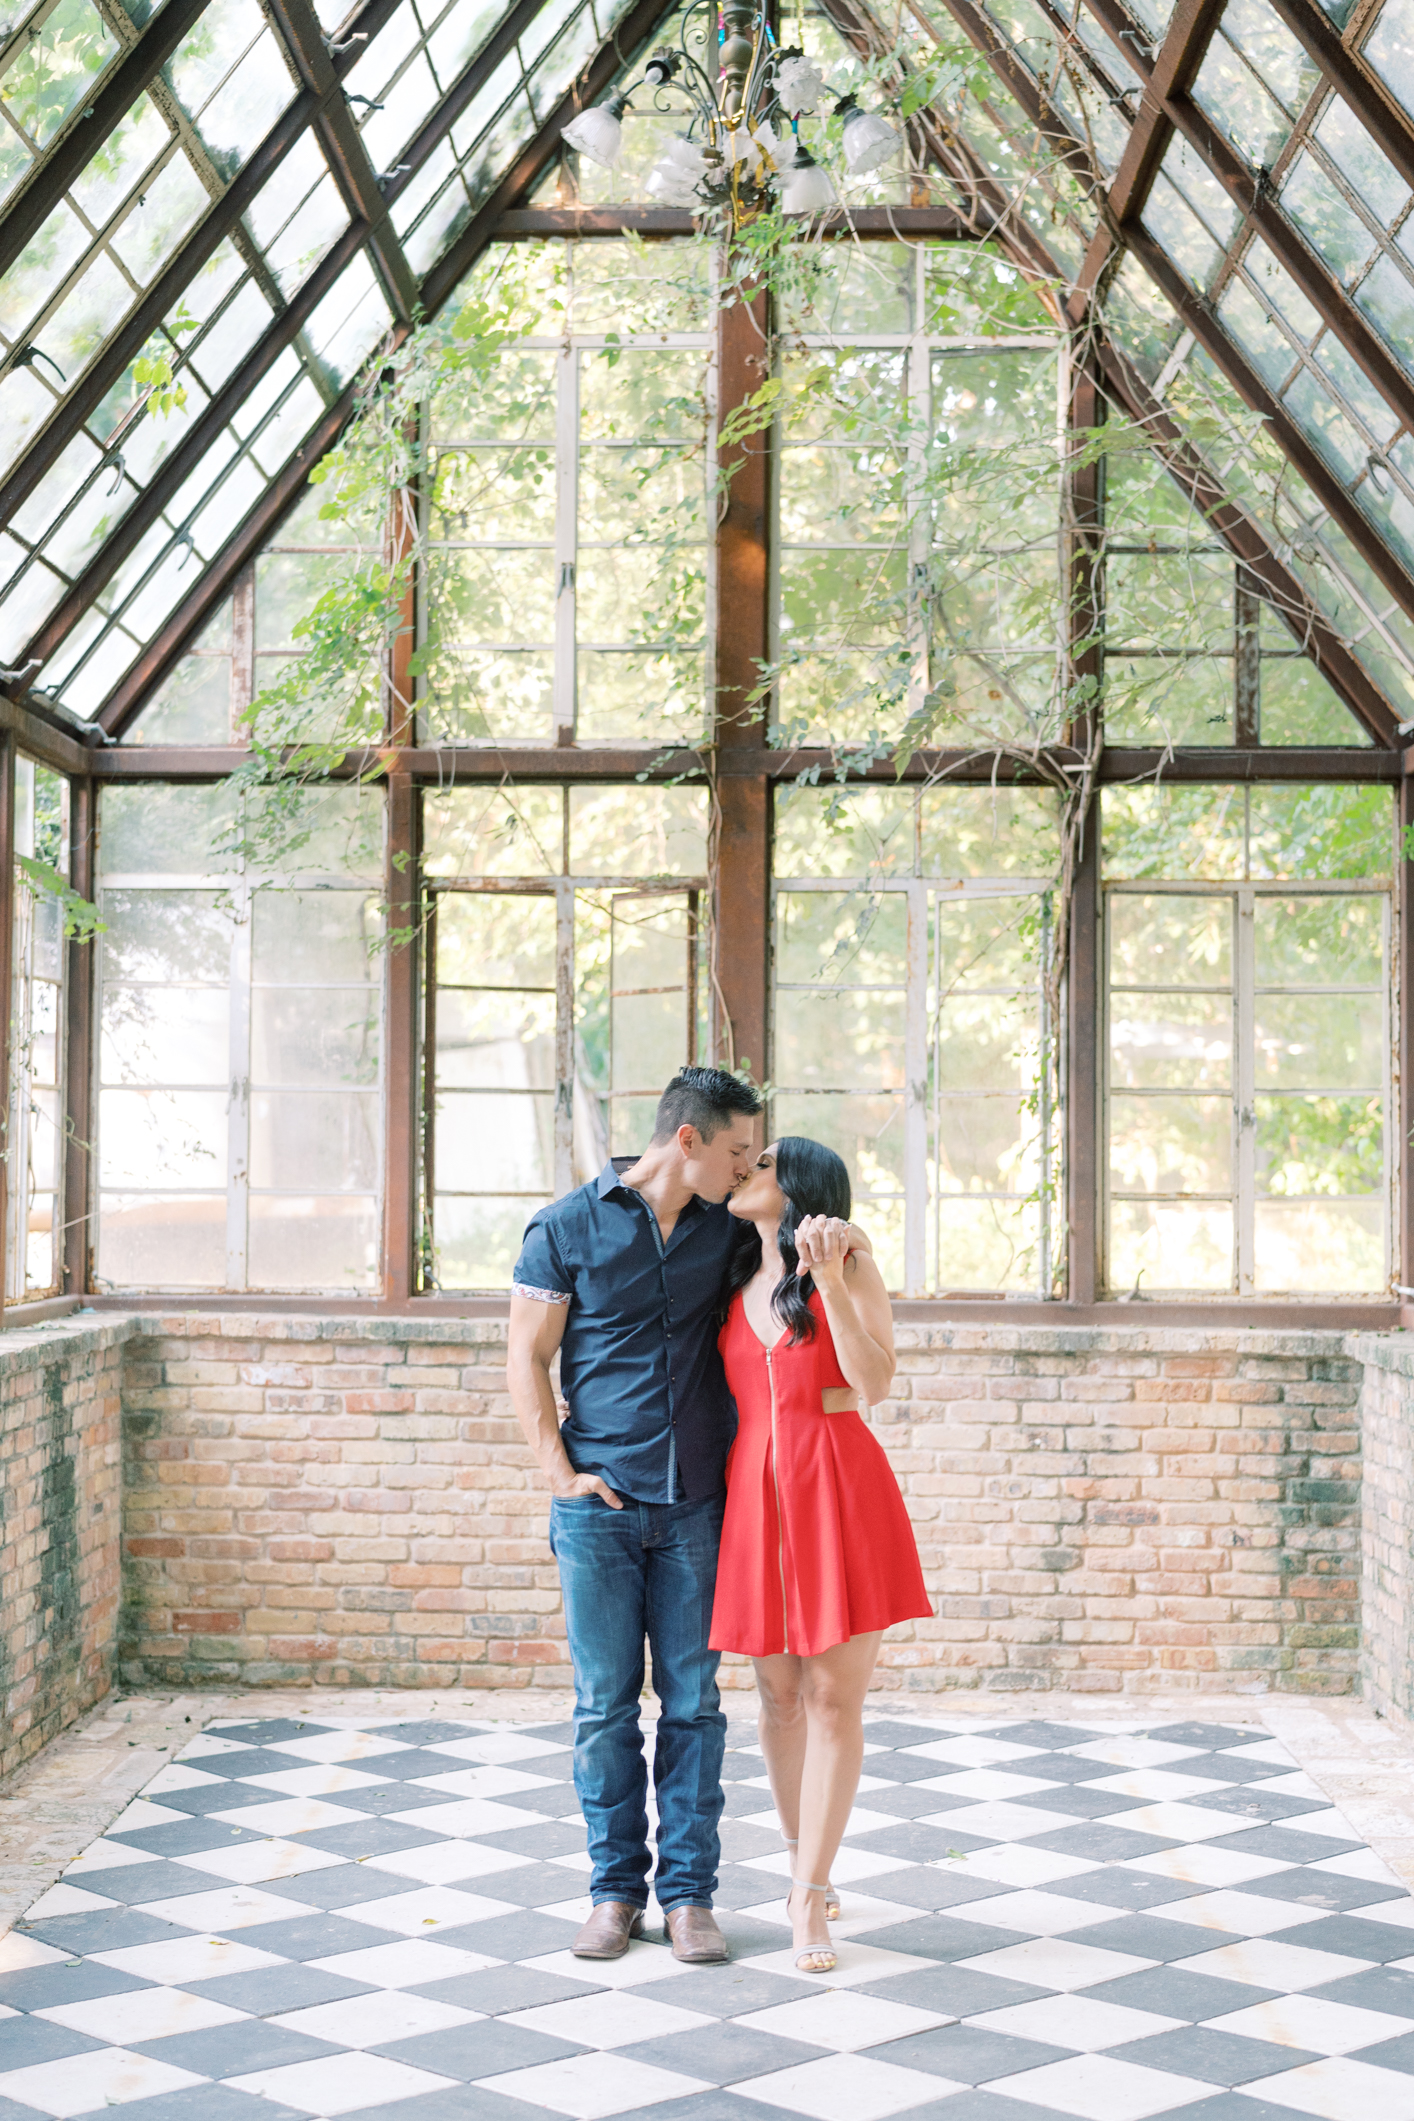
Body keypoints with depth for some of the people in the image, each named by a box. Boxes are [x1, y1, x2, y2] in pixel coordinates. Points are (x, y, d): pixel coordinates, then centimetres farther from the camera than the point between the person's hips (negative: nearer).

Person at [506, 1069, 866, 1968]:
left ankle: (689, 1893, 12)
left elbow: (854, 1238, 17)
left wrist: (838, 1237, -8)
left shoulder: (731, 1226, 7)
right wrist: (560, 1471, -7)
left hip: (696, 1506, 2)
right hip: (600, 1507, -2)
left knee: (692, 1700, 4)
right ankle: (615, 1889, 15)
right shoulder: (568, 1227, -1)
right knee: (606, 1705, 3)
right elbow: (527, 1360, 2)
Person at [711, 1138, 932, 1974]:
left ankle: (808, 1901, 3)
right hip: (756, 1495, 4)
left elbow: (874, 1385, -12)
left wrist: (829, 1279, -20)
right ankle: (809, 1868, 27)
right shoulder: (737, 1284, 12)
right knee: (781, 1694, 9)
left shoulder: (853, 1270, -1)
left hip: (842, 1494, -4)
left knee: (835, 1698, -3)